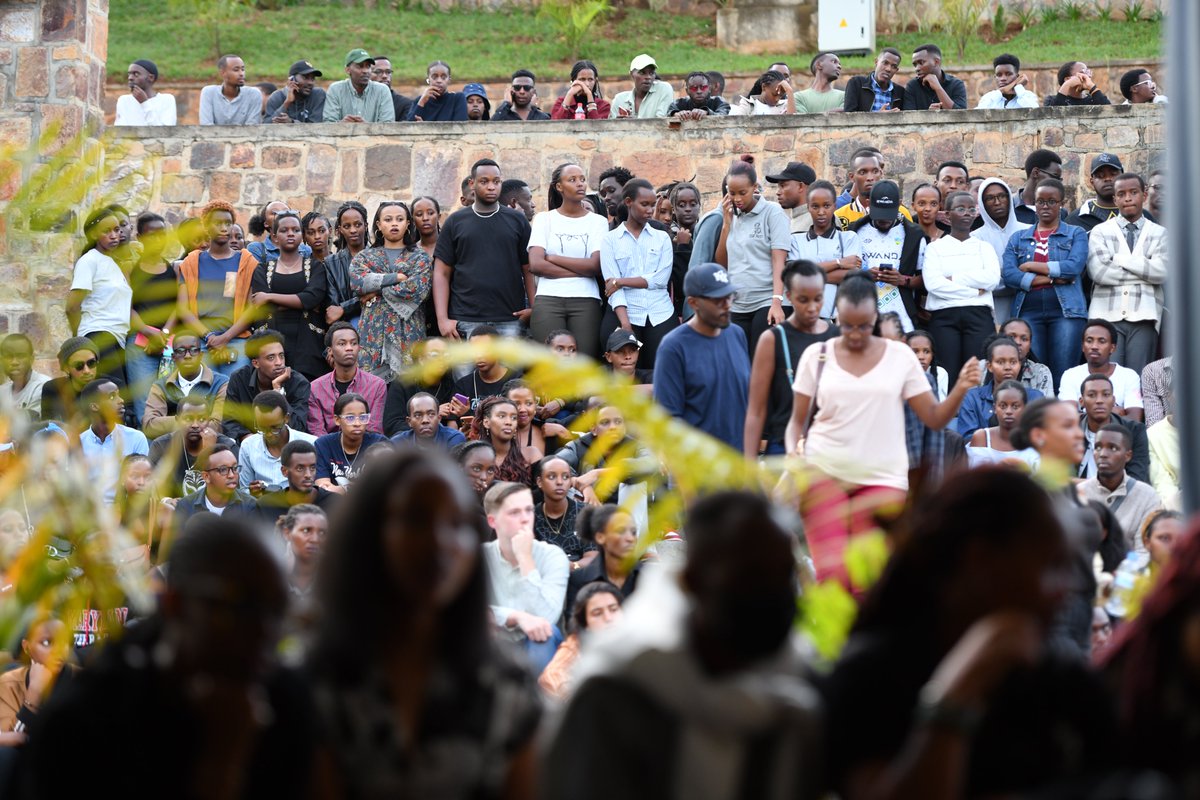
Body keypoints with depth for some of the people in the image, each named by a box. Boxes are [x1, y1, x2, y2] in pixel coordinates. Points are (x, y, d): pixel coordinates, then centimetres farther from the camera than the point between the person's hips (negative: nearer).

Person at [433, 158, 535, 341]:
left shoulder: (517, 221, 11)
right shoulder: (456, 222, 10)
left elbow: (529, 270, 8)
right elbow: (442, 273, 7)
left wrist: (534, 309, -7)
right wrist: (443, 319, -5)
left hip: (510, 320, 1)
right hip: (466, 322, 0)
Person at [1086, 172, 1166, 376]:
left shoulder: (1159, 233, 13)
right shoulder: (1100, 232, 11)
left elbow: (1162, 272, -4)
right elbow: (1098, 271, -5)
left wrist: (1121, 259, -3)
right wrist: (1144, 271, -2)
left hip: (1143, 318, 0)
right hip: (1107, 315, 0)